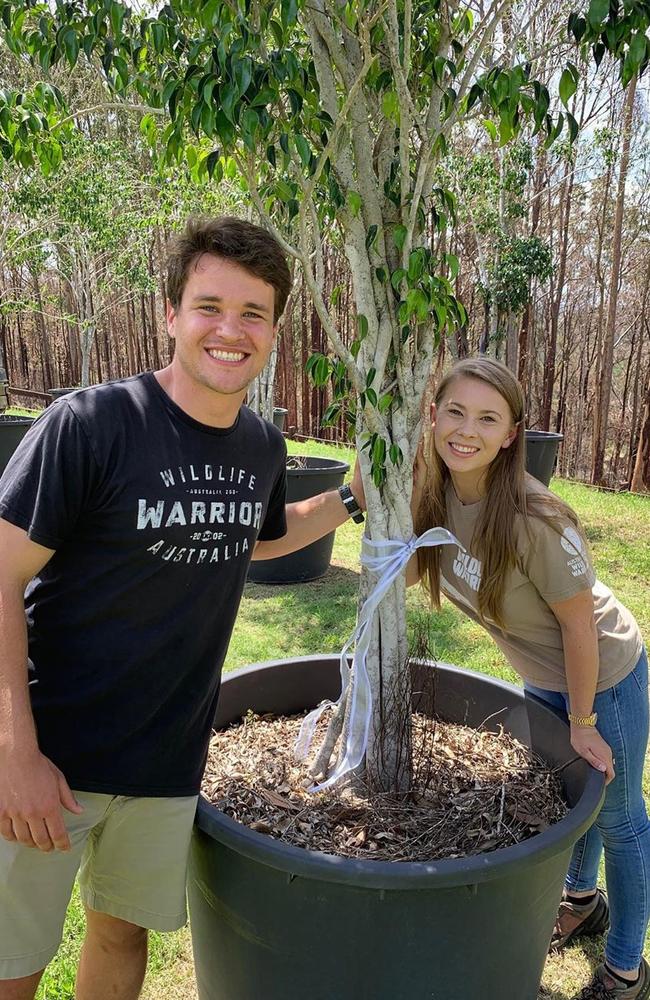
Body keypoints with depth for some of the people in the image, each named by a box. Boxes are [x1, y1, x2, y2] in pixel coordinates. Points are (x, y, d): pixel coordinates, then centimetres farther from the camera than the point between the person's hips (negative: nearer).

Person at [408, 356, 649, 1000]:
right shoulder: (433, 495, -17)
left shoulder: (534, 520, -36)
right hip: (540, 677, 6)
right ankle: (582, 900, 56)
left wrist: (583, 722, -15)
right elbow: (400, 570, -6)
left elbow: (579, 623, -24)